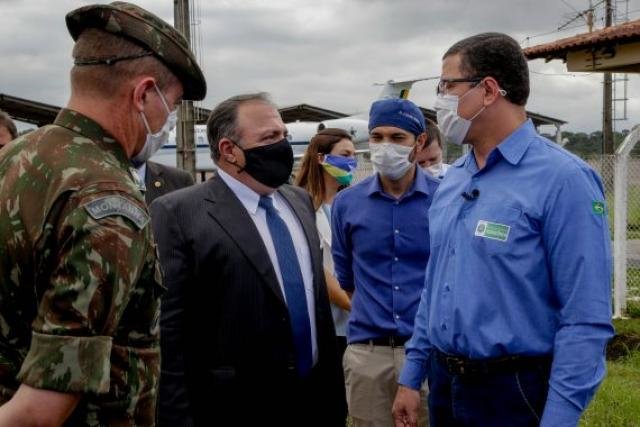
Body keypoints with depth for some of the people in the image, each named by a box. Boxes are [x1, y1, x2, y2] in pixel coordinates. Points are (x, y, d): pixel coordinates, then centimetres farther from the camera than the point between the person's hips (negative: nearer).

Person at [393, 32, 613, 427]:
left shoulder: (563, 180, -16)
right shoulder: (452, 179, 7)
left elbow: (587, 321, -19)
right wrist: (412, 376, 13)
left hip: (515, 391, -7)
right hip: (444, 383, 7)